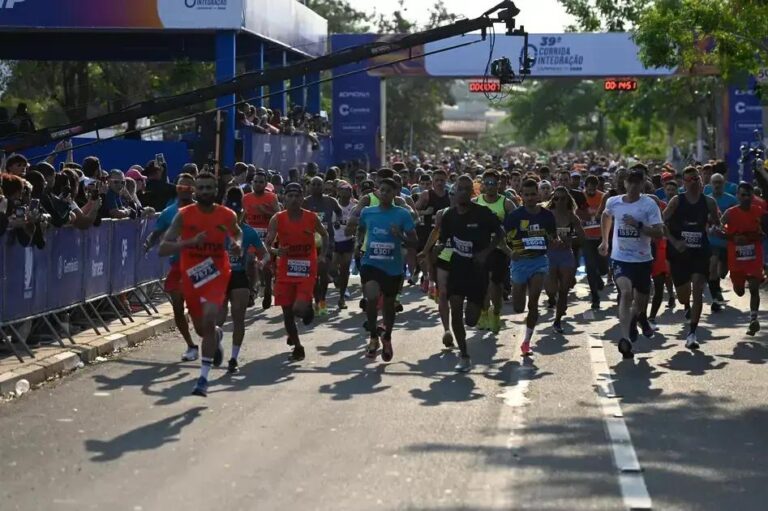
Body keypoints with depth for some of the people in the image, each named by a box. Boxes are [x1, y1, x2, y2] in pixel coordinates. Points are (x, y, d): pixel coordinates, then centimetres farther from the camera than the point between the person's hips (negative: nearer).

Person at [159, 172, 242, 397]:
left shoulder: (227, 215, -4)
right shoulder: (184, 215, -9)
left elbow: (237, 233, 19)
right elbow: (163, 248, -15)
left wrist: (237, 245, -4)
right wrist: (190, 242, -29)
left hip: (217, 273, -2)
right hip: (191, 275, 2)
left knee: (208, 321, -22)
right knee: (201, 328, 15)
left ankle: (203, 378, -16)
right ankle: (217, 336, 54)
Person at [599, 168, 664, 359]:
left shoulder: (649, 205, -9)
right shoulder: (613, 202, 0)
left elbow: (659, 233, -16)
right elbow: (606, 216, 25)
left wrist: (638, 224, -27)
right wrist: (604, 240, 25)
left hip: (642, 259, 0)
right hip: (620, 258, 0)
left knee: (641, 300, 16)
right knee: (626, 292, -25)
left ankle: (638, 316, 55)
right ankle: (625, 338, -30)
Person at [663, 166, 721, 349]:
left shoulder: (708, 202, 1)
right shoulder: (676, 201, -4)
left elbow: (717, 225, 14)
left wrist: (714, 226, -9)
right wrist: (674, 241, -15)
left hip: (700, 253, 0)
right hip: (679, 253, 0)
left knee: (697, 291, -14)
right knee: (682, 295, 12)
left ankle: (692, 333, -12)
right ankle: (687, 306, 51)